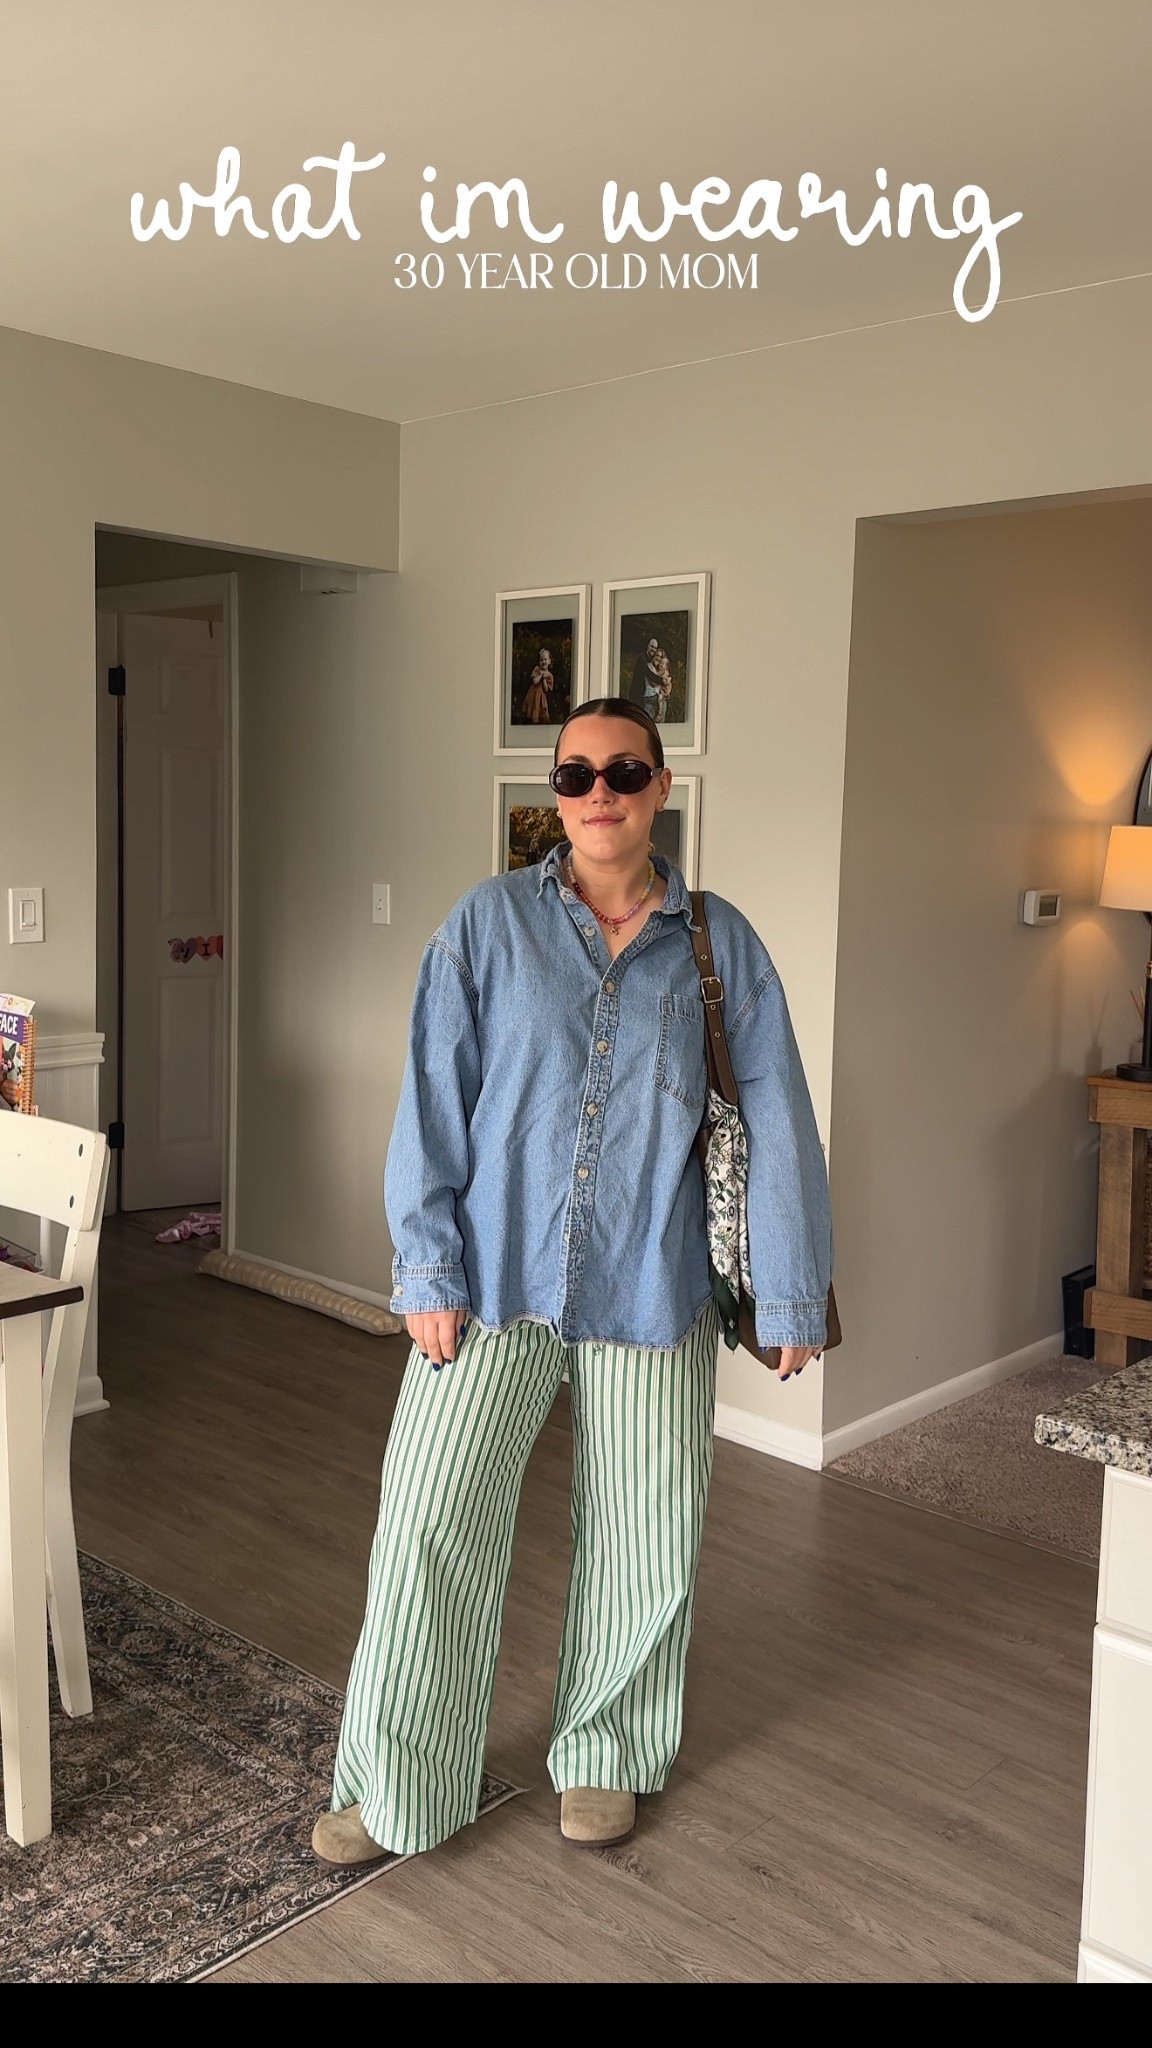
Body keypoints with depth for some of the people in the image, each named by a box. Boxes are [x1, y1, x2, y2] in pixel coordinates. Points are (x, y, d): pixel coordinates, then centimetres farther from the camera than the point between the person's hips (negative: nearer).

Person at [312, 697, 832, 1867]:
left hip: (651, 1289, 1)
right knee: (431, 1521, 0)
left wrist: (791, 1293, 1)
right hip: (495, 1280, -1)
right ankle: (394, 1784, 20)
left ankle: (604, 1753, 36)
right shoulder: (488, 924, -2)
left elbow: (775, 1125, 1)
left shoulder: (721, 944, 1)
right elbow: (432, 1102, -3)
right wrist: (427, 1272, -8)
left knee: (643, 1536, 11)